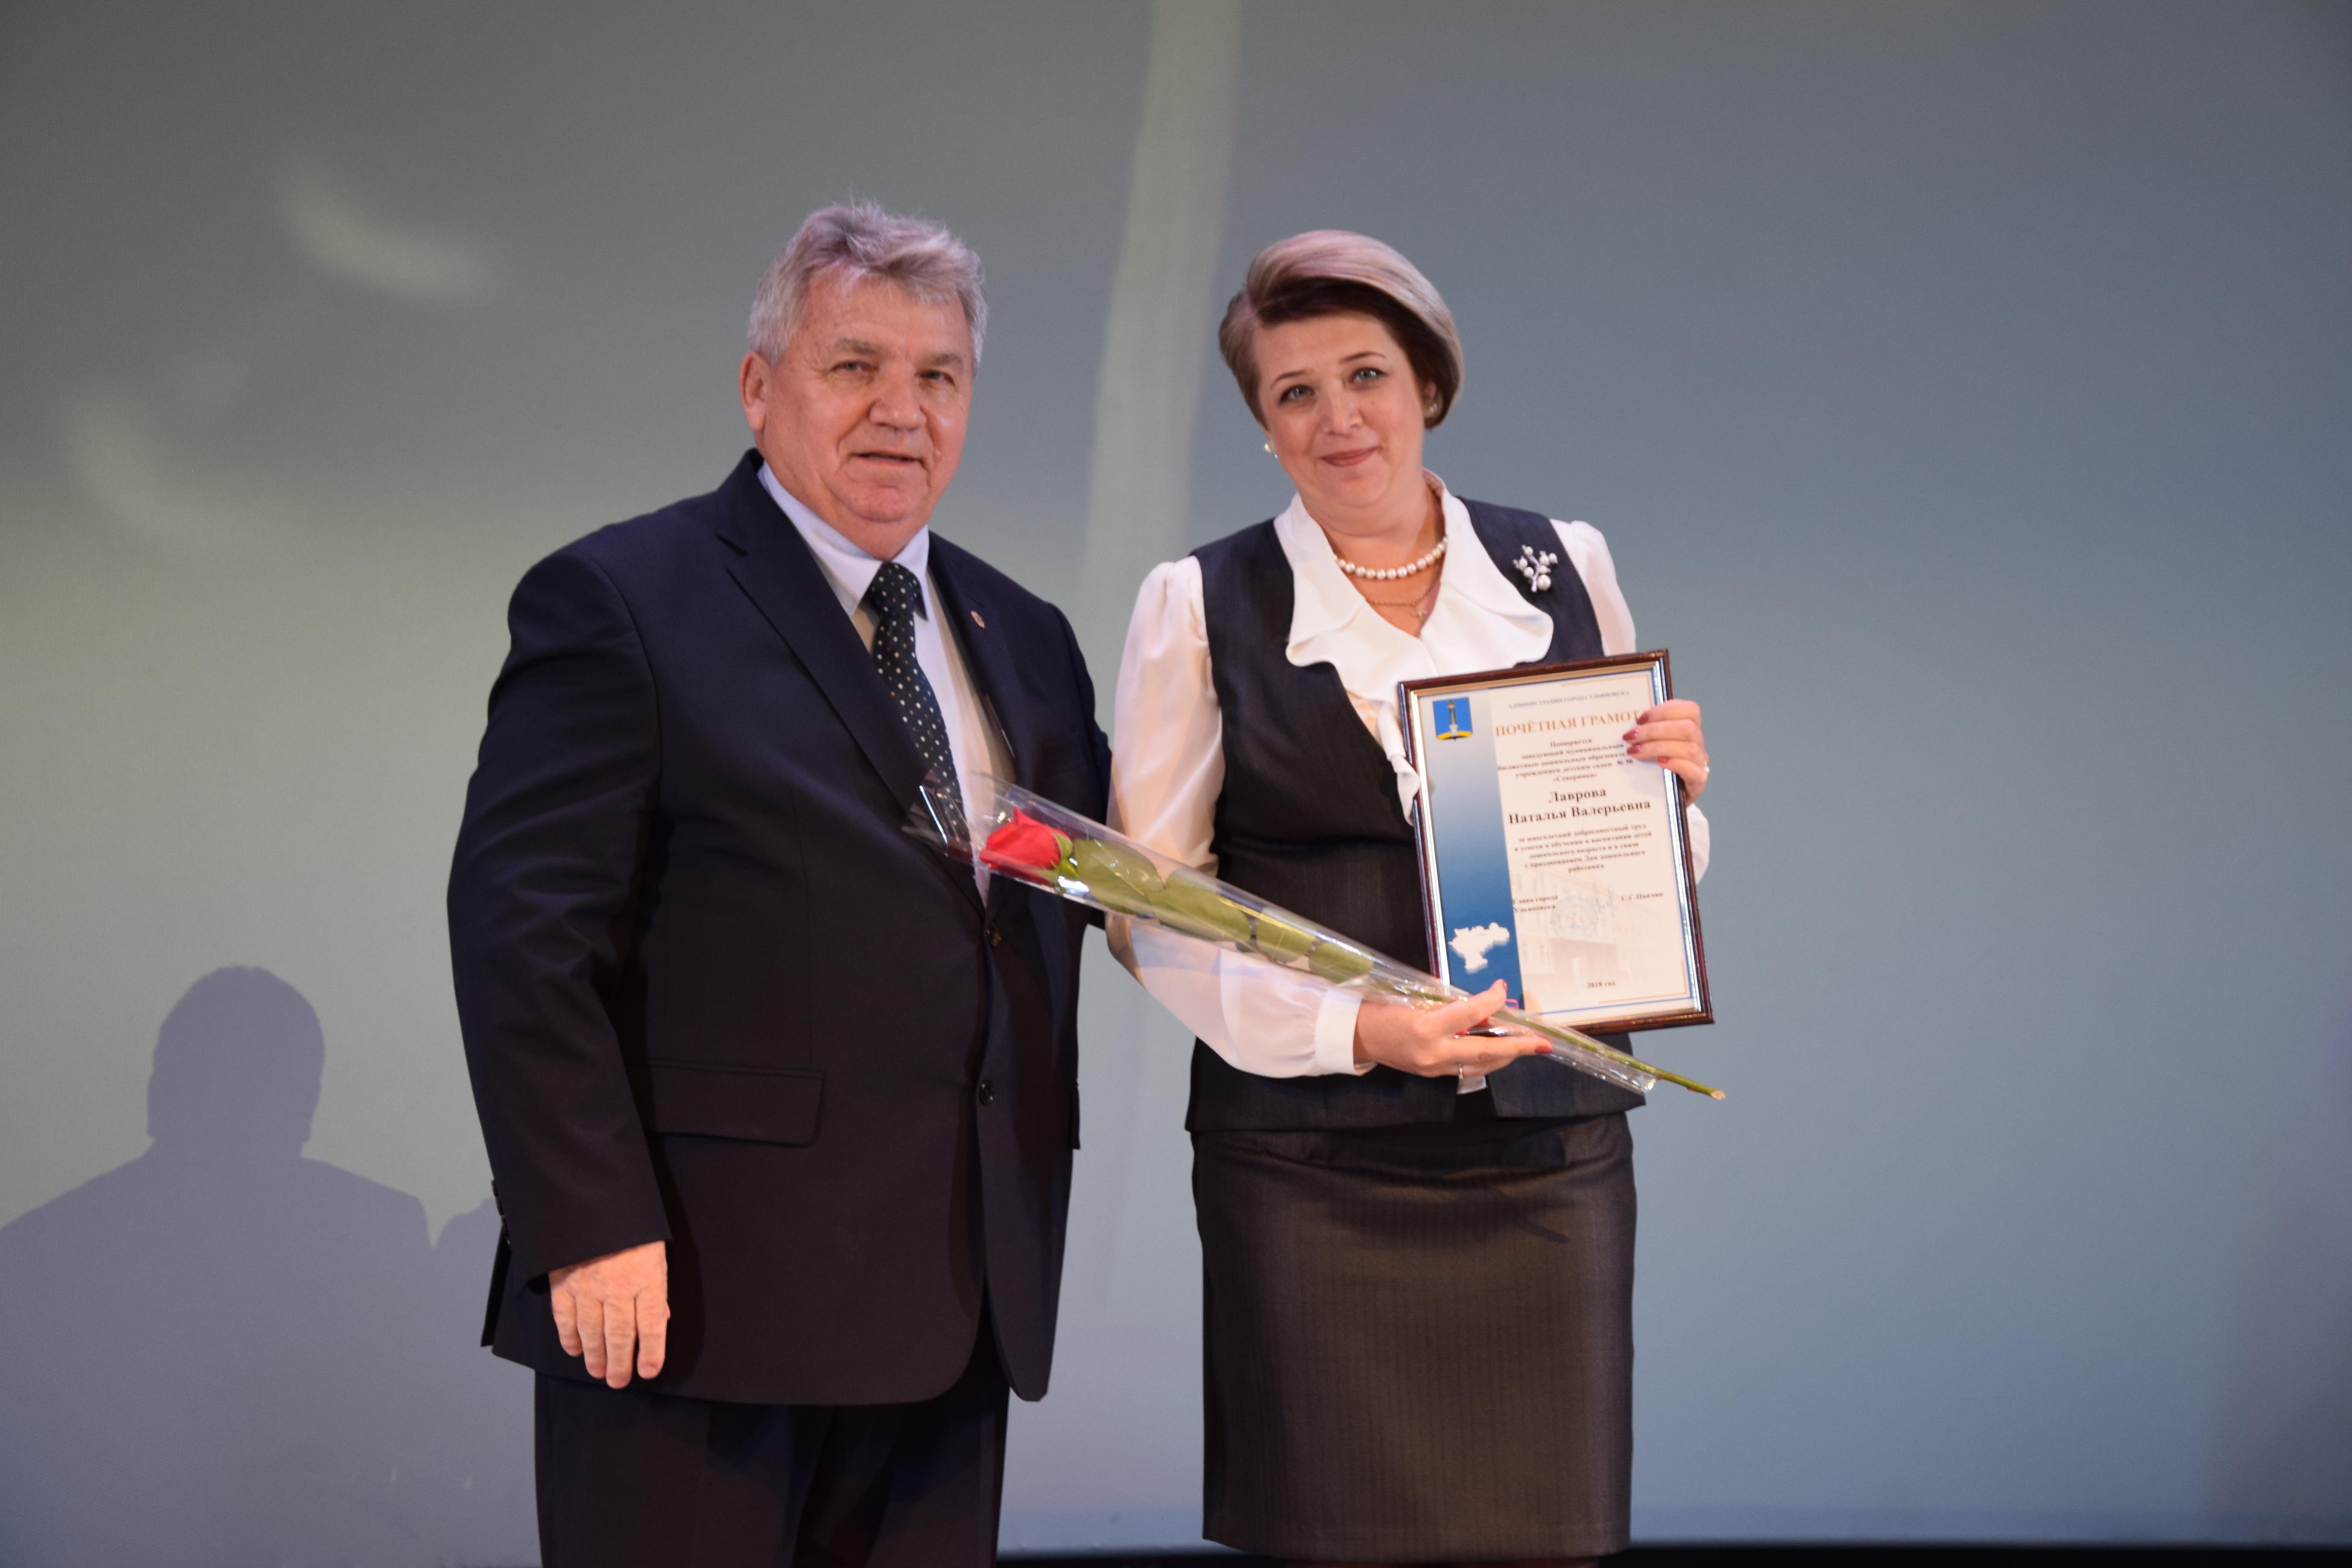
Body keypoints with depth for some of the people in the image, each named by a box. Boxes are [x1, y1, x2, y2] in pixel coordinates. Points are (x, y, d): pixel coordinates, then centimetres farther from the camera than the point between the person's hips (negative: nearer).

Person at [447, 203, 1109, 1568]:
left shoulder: (1025, 637, 17)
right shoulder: (617, 600, -4)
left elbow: (1092, 885, 19)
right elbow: (519, 928, -10)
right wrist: (590, 1227, -16)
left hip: (956, 1301, 6)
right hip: (698, 1285, -6)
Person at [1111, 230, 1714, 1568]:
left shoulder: (1564, 569, 10)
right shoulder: (1202, 606, 2)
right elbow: (1156, 909, -1)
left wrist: (1671, 787, -6)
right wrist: (1355, 1029, -15)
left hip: (1549, 1147, 2)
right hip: (1310, 1167, -2)